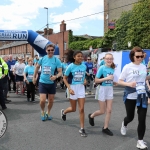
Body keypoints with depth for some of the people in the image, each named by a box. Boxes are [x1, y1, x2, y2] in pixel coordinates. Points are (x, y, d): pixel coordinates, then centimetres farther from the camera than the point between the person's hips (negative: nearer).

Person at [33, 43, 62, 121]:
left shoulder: (56, 60, -10)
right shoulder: (42, 59, -4)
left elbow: (60, 72, -12)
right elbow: (37, 67, 13)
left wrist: (56, 76, -33)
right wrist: (34, 77, 17)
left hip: (51, 83, 0)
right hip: (42, 82, 0)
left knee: (51, 101, 11)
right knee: (42, 100, -8)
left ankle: (48, 113, 38)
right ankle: (42, 112, 22)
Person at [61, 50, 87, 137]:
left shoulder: (84, 66, 0)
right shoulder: (71, 66, -11)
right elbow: (65, 78, -7)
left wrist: (85, 80, -4)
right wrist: (69, 88, -18)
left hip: (81, 88, 3)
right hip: (73, 87, -3)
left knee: (82, 109, -2)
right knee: (73, 109, 10)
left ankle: (82, 129, 8)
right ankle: (64, 112, 45)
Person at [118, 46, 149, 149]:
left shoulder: (144, 67, 4)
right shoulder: (127, 67, -10)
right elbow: (120, 81, -8)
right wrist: (129, 84, -25)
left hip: (142, 96, 3)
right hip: (130, 97, -3)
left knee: (142, 119, -2)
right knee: (130, 117, 12)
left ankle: (140, 141, 11)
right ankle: (124, 124, 48)